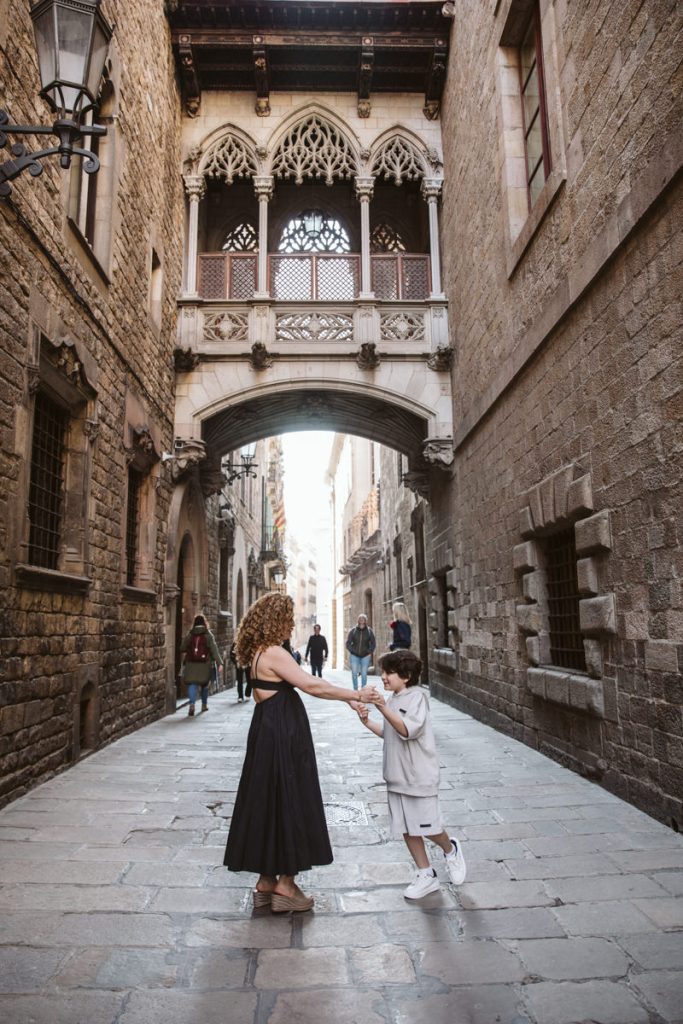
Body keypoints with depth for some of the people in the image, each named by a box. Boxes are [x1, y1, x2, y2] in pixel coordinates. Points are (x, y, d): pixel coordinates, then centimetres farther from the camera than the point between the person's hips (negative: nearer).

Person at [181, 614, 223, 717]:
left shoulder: (190, 635, 3)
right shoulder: (208, 635, -2)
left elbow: (182, 649, 8)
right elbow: (214, 649, -7)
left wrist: (187, 653, 30)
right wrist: (219, 662, -7)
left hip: (191, 664, 0)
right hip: (204, 665, 0)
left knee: (192, 684, -3)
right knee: (205, 684, 17)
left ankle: (192, 704, -24)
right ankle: (204, 704, 29)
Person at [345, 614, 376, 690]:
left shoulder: (369, 631, -1)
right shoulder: (353, 631, -2)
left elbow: (373, 643, 6)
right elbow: (348, 643, 2)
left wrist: (369, 652, -3)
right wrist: (352, 651, -7)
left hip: (365, 656, 0)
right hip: (354, 655, 0)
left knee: (364, 674, 1)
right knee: (354, 673, -5)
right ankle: (355, 689, 8)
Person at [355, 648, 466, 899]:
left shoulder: (416, 696, -15)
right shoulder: (393, 699, 10)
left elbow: (407, 730, -28)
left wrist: (383, 708, -35)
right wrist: (367, 722, 5)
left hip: (419, 775, -8)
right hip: (397, 776, 8)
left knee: (427, 826, 2)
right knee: (406, 829, 11)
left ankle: (450, 850, 32)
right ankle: (426, 876, 25)